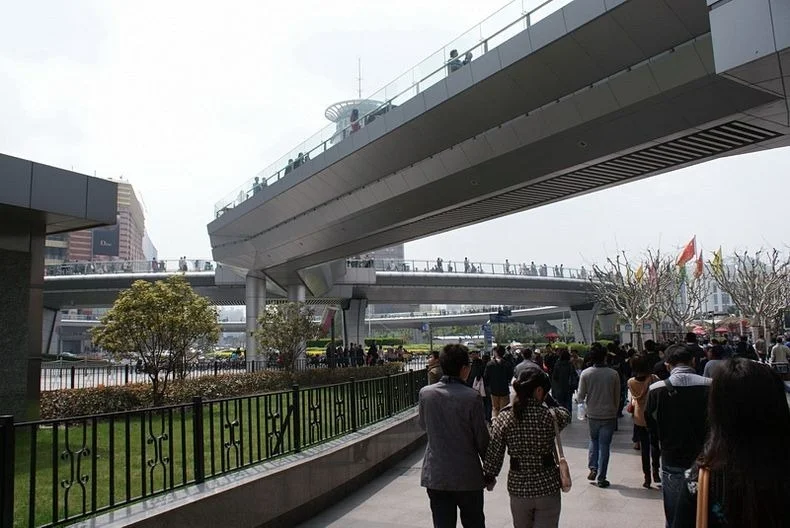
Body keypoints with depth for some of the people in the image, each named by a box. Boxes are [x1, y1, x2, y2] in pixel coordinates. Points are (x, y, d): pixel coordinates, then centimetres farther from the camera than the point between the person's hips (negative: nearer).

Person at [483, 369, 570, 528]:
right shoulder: (549, 416, -15)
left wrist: (489, 477, 9)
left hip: (518, 488, 2)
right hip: (548, 487, -2)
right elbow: (566, 415, 9)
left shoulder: (503, 418, -10)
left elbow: (493, 455, -6)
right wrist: (548, 399, 14)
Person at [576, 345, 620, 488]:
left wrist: (584, 399, 17)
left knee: (594, 441, 22)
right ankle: (601, 478, 10)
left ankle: (593, 468, 10)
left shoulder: (585, 373, -10)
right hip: (609, 415, -1)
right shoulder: (613, 374, -9)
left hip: (592, 415, 1)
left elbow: (580, 397, -6)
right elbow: (617, 397, 0)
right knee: (604, 446, 7)